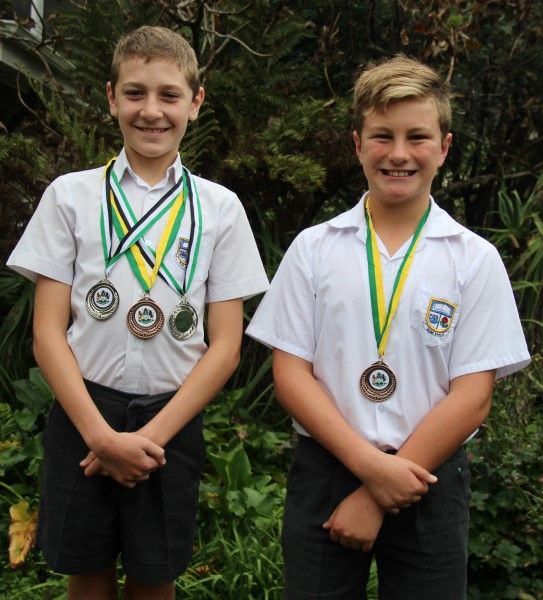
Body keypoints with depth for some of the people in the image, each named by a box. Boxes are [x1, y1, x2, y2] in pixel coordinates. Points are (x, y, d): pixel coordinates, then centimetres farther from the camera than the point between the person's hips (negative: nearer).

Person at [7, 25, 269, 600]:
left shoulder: (220, 207, 1)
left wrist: (153, 436, -10)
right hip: (82, 416, 0)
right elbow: (48, 332, -3)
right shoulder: (71, 195, 0)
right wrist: (100, 434, -13)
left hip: (172, 422, 0)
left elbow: (225, 346, -1)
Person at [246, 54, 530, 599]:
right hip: (325, 472, 1)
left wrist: (378, 494, -11)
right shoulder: (314, 248, 1)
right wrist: (370, 464, -15)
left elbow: (471, 397, -6)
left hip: (428, 481, 0)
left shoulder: (475, 259, -2)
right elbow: (290, 372, -3)